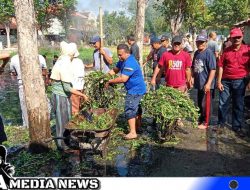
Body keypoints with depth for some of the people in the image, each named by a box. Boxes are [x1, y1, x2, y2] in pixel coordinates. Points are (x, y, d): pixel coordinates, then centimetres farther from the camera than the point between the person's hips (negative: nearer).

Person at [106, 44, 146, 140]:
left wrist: (110, 81, -22)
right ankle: (138, 126, 39)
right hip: (136, 89, 11)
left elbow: (123, 79, -32)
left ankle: (133, 132, -4)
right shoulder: (123, 60, 6)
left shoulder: (129, 63, -27)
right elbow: (115, 70, 13)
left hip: (135, 90, -11)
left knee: (130, 110, -10)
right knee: (136, 108, 22)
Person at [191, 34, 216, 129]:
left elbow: (213, 69, -18)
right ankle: (200, 120, 31)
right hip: (199, 83, 7)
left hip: (206, 84, -7)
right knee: (199, 103, 17)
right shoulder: (196, 53, 9)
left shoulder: (209, 53, -13)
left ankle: (205, 122, 16)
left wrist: (208, 83, -21)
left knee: (205, 104, 2)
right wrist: (192, 77, 11)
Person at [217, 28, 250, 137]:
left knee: (238, 105, 10)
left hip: (240, 81, 0)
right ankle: (221, 123, 25)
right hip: (225, 81, 1)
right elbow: (221, 66, 1)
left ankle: (237, 127, 24)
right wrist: (219, 81, -4)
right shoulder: (226, 51, 2)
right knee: (222, 104, 6)